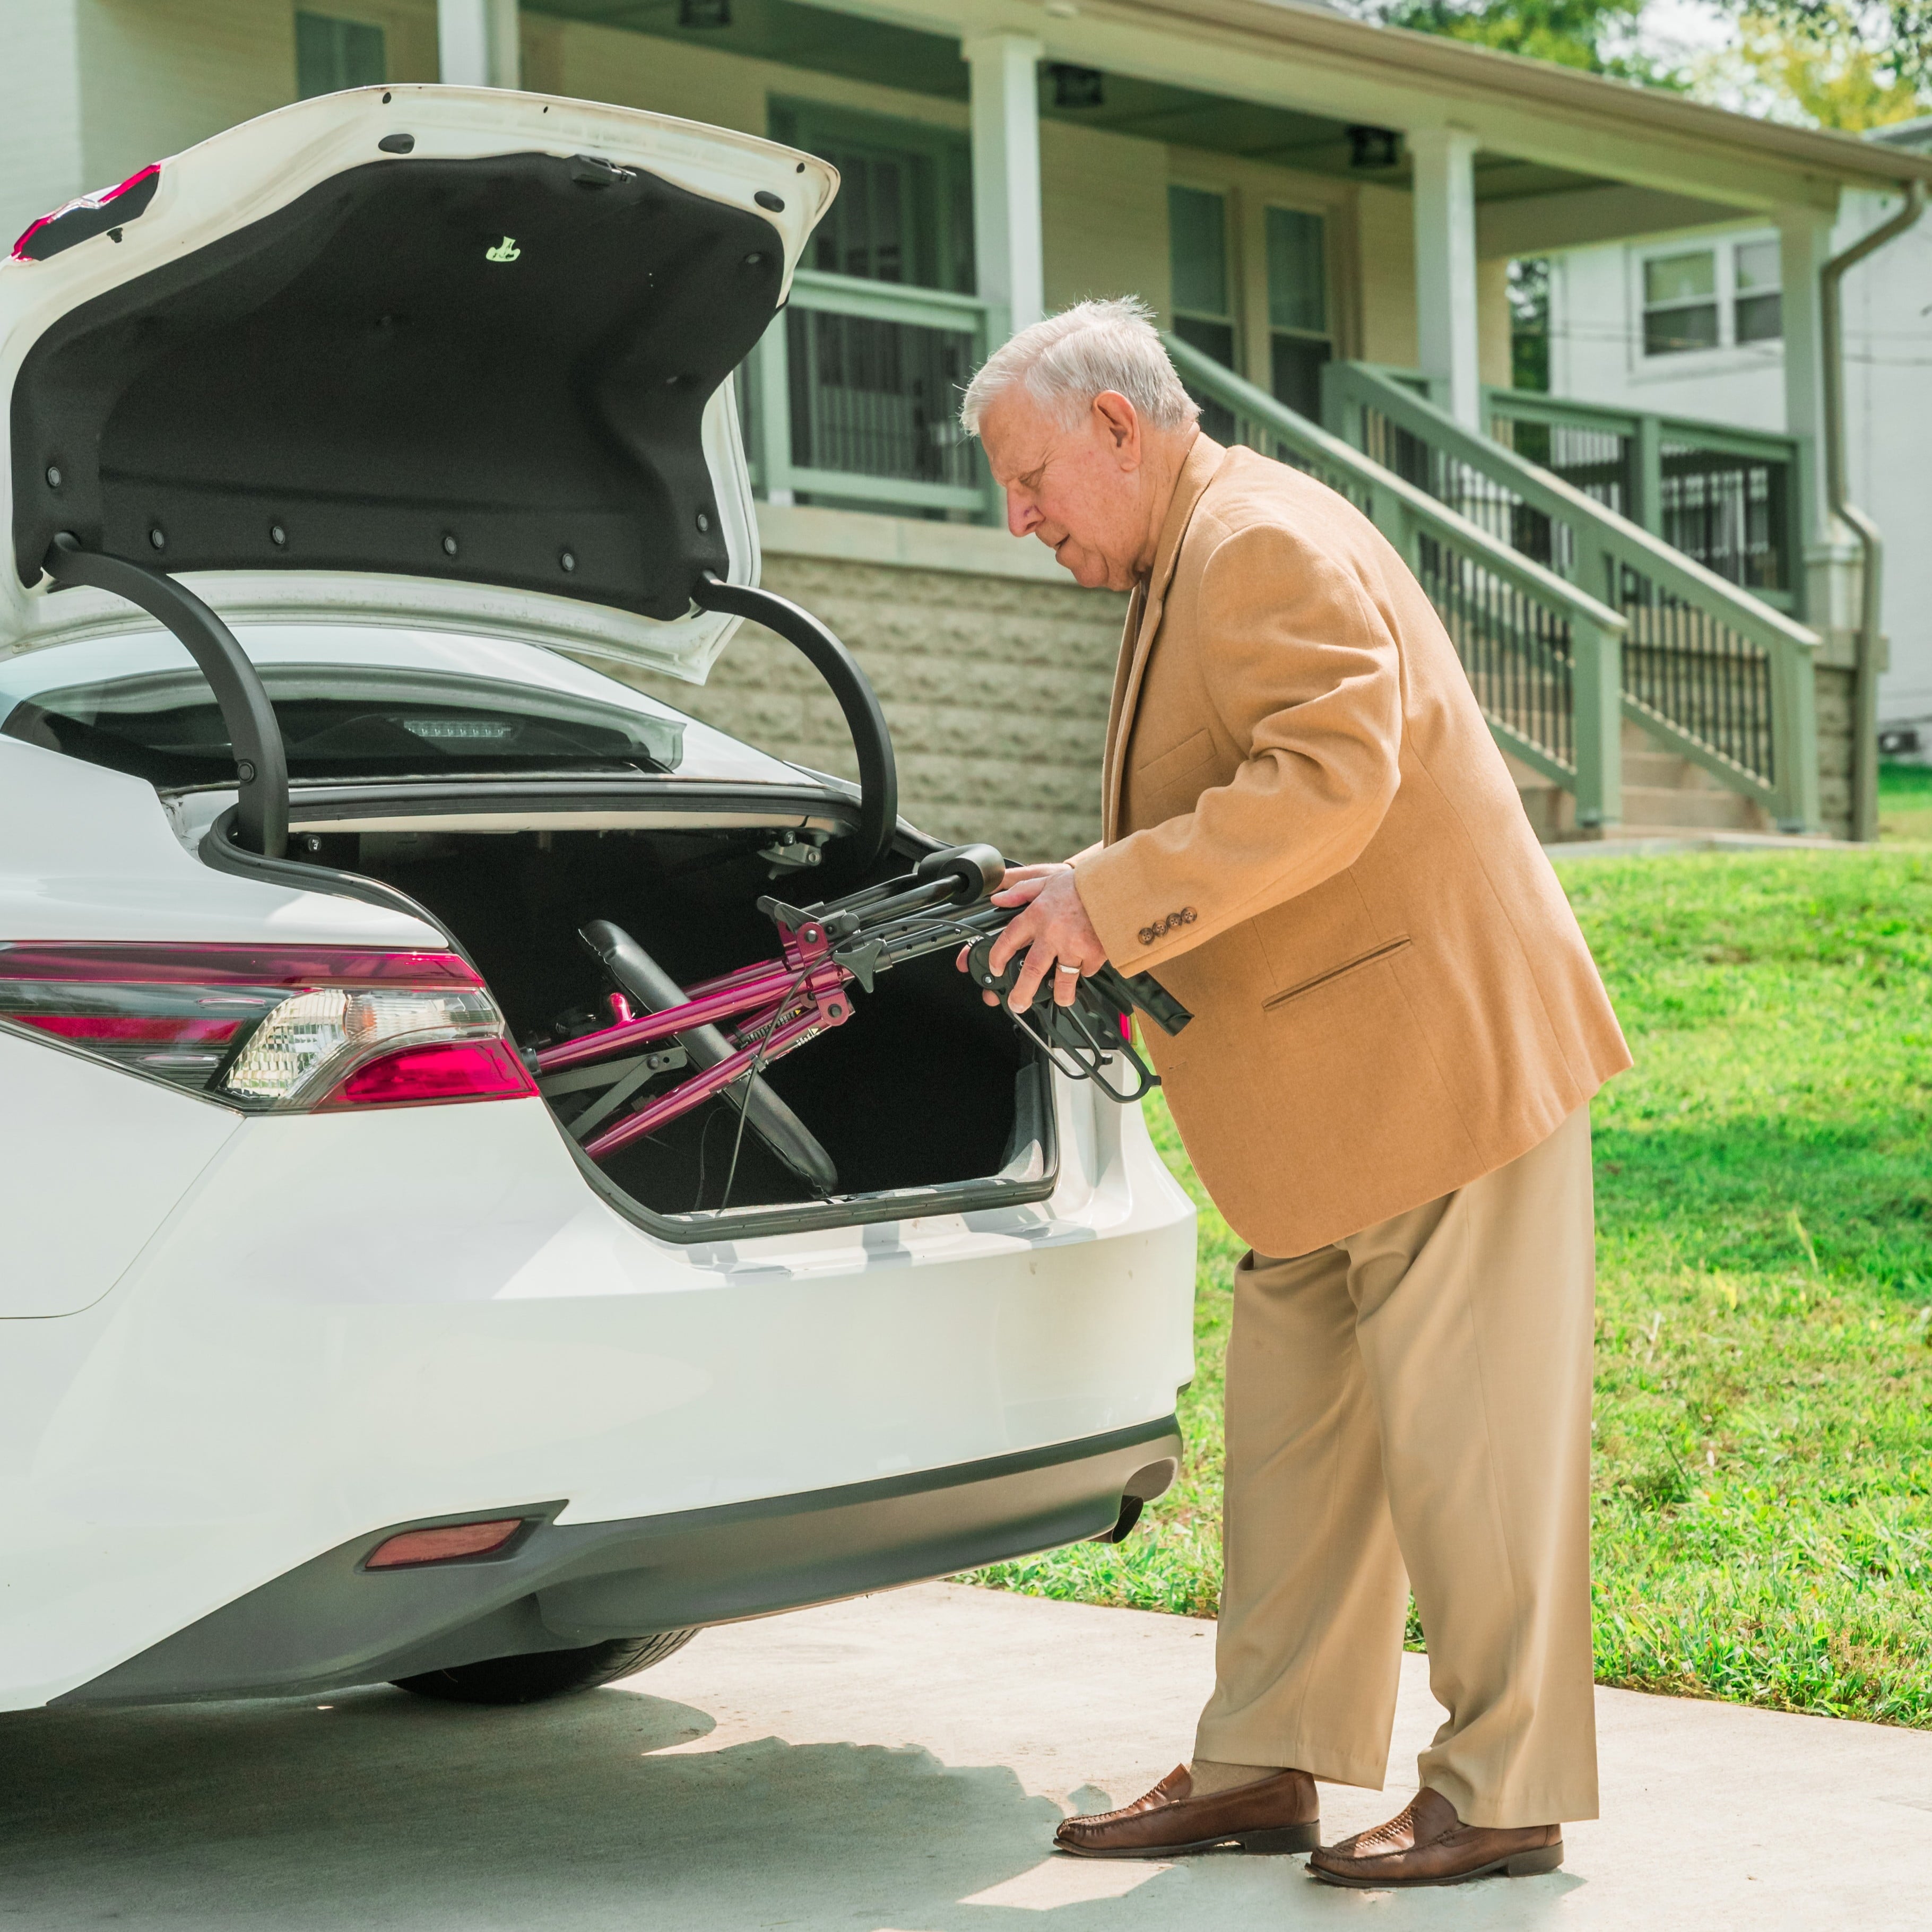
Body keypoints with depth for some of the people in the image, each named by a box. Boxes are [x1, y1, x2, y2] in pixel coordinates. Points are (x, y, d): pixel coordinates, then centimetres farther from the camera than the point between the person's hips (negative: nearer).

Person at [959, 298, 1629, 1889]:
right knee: (1290, 1420, 11)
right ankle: (1264, 1767, 18)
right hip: (1330, 1095, 11)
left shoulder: (1266, 543, -15)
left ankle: (1506, 1792, 5)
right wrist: (1102, 918, 8)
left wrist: (1115, 897, -24)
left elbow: (1330, 778, -27)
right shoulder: (1193, 562, 18)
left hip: (1443, 1052, -11)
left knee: (1458, 1431, -3)